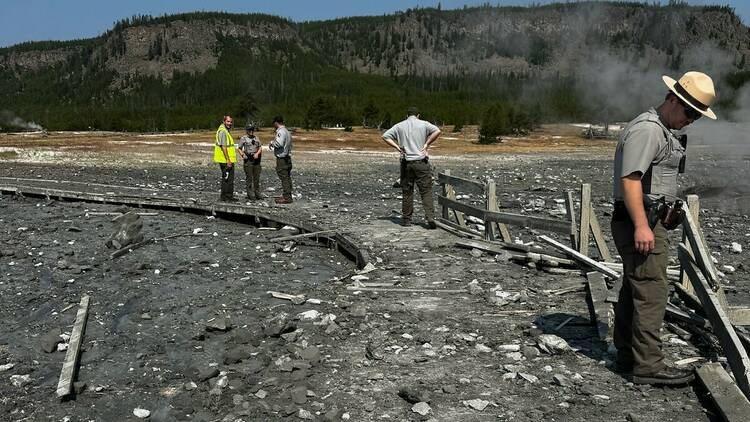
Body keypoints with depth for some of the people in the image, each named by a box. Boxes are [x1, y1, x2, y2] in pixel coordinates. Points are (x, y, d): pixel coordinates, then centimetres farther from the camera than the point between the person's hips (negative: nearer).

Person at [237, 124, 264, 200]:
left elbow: (260, 147, 11)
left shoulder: (256, 138, 12)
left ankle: (257, 193, 16)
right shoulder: (243, 139, 1)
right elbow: (239, 148, 4)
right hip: (248, 160, -4)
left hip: (256, 159, 4)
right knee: (249, 178, -2)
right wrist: (242, 155, -12)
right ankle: (250, 195, 2)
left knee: (257, 177, 8)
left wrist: (257, 153, -6)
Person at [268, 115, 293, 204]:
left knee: (284, 178, -7)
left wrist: (272, 143, -8)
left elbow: (279, 143, -27)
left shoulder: (281, 132, -14)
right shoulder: (287, 131, 16)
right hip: (288, 157, 10)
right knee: (287, 177, 13)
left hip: (282, 159, -10)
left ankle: (287, 197, -6)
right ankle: (287, 196, 19)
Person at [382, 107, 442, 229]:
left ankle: (406, 219, 14)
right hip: (421, 162, -2)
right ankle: (430, 218, -10)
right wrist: (426, 144, -6)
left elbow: (385, 136, 4)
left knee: (407, 192, 9)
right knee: (426, 191, 0)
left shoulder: (399, 126, 8)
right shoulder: (423, 124, 3)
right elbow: (437, 131, -11)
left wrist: (397, 147, 1)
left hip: (406, 163, 2)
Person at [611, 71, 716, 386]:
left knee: (633, 291, 14)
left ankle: (627, 356, 23)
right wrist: (641, 226, -27)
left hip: (646, 222, 11)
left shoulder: (662, 130, 21)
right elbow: (630, 179, -23)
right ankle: (648, 366, -3)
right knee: (651, 293, -9)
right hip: (640, 222, -11)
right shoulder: (647, 129, -14)